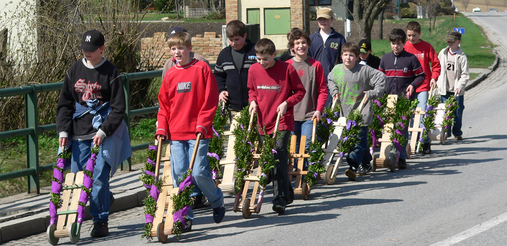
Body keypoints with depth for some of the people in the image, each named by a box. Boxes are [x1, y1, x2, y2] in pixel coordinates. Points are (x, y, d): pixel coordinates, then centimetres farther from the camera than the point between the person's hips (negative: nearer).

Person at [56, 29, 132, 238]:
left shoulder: (111, 73, -4)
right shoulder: (75, 70, 8)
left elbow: (118, 108, -5)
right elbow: (64, 103, 12)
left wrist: (103, 132, -15)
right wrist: (63, 131, 1)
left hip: (104, 132, -5)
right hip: (79, 132, 5)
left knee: (99, 176, -10)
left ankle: (100, 221, 0)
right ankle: (105, 198, 33)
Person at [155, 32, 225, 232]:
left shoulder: (202, 69, -1)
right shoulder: (170, 75, 11)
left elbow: (210, 100, -3)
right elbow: (164, 105, 17)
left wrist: (202, 125, -11)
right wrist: (162, 129, 5)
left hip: (198, 132, -4)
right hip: (175, 134, 4)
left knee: (198, 172, -9)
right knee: (179, 174, -1)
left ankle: (217, 201, 19)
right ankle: (185, 217, 6)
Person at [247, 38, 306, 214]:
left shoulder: (287, 69, -8)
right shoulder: (253, 70, 3)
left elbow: (300, 91, 1)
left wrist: (287, 103, -13)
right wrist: (253, 101, 1)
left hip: (282, 122, -5)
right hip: (263, 122, 5)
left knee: (279, 156, -17)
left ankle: (280, 199, -16)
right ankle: (287, 192, 28)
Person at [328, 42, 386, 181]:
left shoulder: (364, 70, -10)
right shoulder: (336, 70, 6)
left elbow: (381, 78, -6)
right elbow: (330, 80, 28)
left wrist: (372, 93, -10)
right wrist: (334, 92, 14)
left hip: (362, 113, -6)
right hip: (345, 112, 6)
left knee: (359, 139, -13)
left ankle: (353, 166, -24)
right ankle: (366, 163, 27)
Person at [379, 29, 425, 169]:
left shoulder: (411, 58, 2)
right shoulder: (385, 59, 14)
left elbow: (421, 76, 7)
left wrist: (413, 85, -9)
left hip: (405, 99, -4)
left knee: (403, 128, -7)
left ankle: (401, 158, -4)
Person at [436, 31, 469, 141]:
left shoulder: (462, 56, -5)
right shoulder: (442, 53, 6)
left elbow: (465, 74, -5)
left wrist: (460, 86, -16)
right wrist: (437, 82, 8)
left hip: (457, 90, -3)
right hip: (444, 89, 3)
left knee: (457, 112, 2)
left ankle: (457, 133, 13)